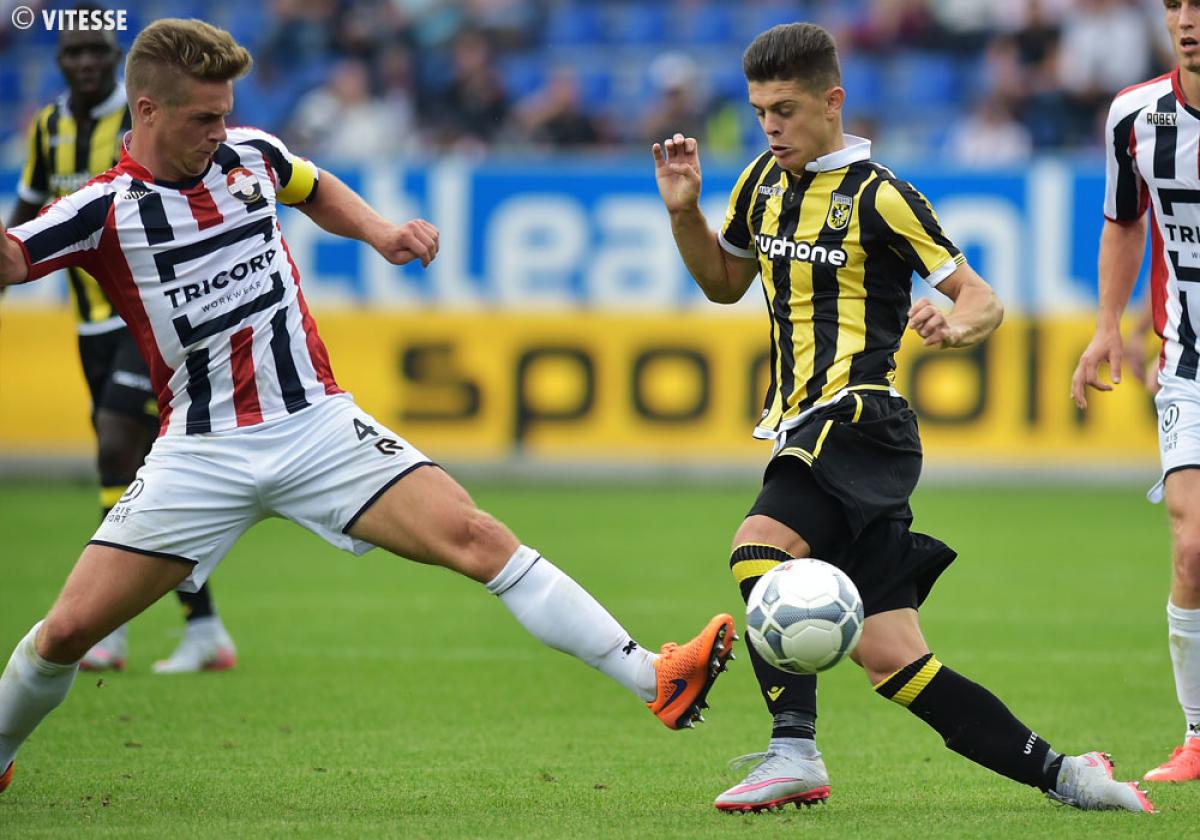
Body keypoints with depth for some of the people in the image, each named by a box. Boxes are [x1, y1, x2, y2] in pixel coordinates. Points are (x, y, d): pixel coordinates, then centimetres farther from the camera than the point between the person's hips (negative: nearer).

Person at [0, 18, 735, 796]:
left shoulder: (250, 155, 5)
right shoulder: (104, 210, -8)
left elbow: (316, 191, 27)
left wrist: (379, 231, 10)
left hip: (316, 425, 2)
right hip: (202, 454, -2)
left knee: (474, 536, -16)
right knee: (71, 627, -7)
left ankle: (653, 678, -19)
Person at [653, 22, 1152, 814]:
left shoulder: (877, 196, -6)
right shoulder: (766, 181, 15)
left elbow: (984, 300, -4)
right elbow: (724, 282, 30)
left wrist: (952, 326, -27)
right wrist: (685, 212, 13)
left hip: (857, 420, -7)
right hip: (806, 428, 7)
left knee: (759, 542, -32)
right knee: (892, 659, -1)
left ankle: (794, 752, -33)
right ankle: (1059, 773, 5)